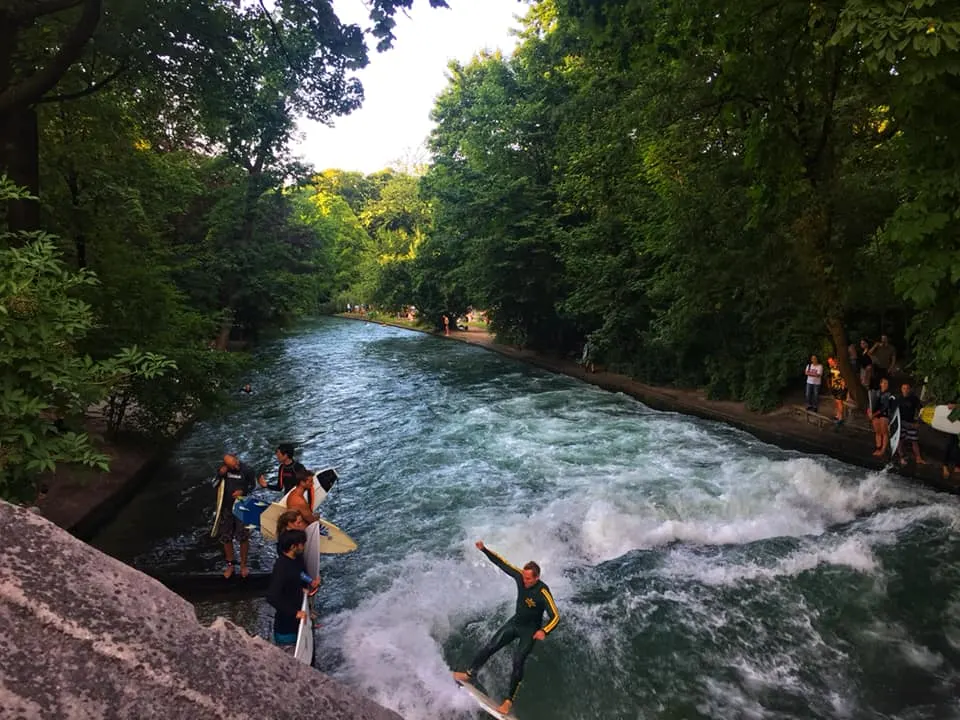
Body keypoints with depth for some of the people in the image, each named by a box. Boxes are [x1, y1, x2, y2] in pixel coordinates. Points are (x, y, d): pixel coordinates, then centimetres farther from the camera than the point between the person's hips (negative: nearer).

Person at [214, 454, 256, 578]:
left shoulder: (246, 469, -13)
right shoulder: (224, 469, -6)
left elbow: (252, 486, -1)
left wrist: (242, 491, -20)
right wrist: (220, 474, -16)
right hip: (226, 507, 3)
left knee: (243, 537, 2)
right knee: (226, 538, 8)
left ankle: (243, 565, 17)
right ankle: (230, 565, 22)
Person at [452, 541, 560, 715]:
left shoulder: (543, 592, -31)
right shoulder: (520, 576, -17)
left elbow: (555, 616, -35)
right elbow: (502, 563, -8)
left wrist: (544, 631, -53)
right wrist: (484, 550, -12)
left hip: (530, 630, -5)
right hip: (515, 621, 5)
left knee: (518, 661, -15)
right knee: (490, 647, 4)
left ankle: (509, 700, -1)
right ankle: (470, 674, 22)